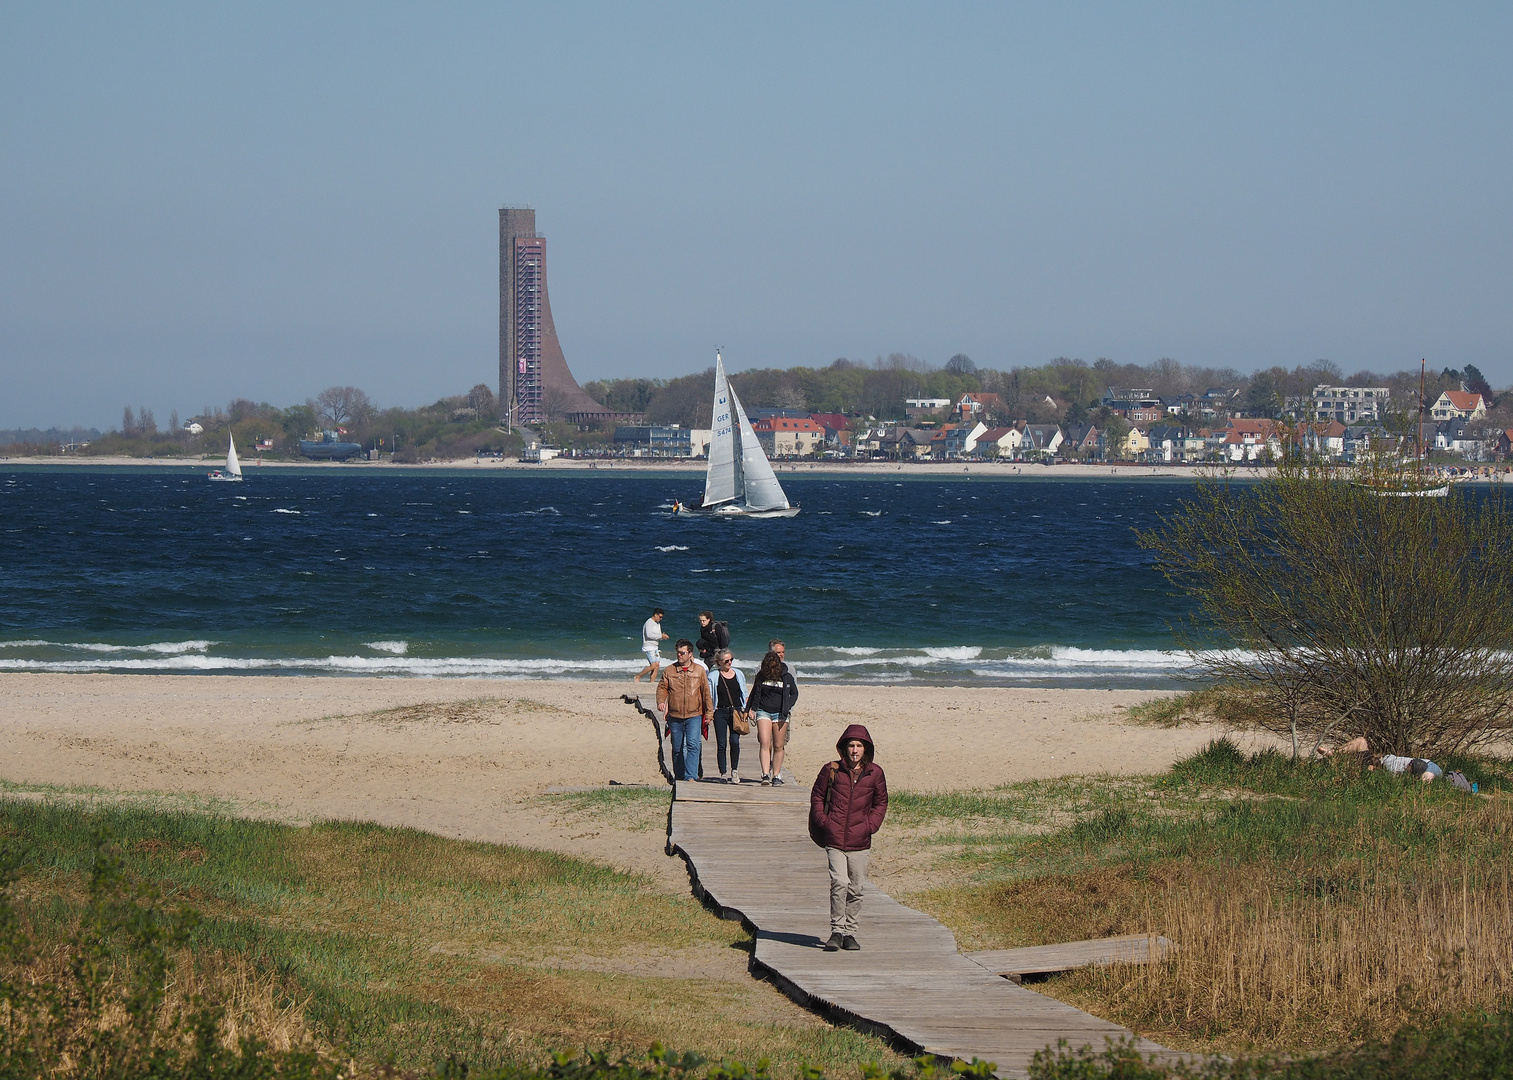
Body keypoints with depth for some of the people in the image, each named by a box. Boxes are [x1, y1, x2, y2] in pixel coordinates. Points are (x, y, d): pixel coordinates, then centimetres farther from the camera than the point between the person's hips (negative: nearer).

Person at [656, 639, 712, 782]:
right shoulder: (669, 671, 7)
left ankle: (691, 776, -20)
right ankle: (678, 776, 22)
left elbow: (706, 692, 10)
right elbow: (662, 687, 7)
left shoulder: (699, 671, 6)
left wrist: (708, 713, 9)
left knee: (693, 745, -16)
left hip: (694, 716, -2)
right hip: (675, 716, 2)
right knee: (677, 748, 9)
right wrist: (661, 701, -14)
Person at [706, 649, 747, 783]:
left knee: (735, 741, -12)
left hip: (736, 711, 1)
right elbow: (709, 696, 4)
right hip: (720, 712, -1)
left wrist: (747, 710, 12)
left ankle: (734, 771, 2)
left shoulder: (738, 674, 13)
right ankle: (723, 773, 4)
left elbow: (744, 695, 20)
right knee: (721, 744, -3)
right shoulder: (713, 676, 5)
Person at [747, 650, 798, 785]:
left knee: (778, 746, 4)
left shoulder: (786, 677, 0)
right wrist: (748, 709, 11)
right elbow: (754, 693, 14)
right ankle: (766, 774, -20)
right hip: (763, 712, 0)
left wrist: (786, 707, -1)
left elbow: (794, 693, 12)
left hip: (780, 714, 0)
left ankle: (776, 775, 12)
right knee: (764, 744, -14)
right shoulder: (761, 676, 3)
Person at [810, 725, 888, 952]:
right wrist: (823, 821, 0)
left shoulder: (875, 774, 6)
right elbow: (817, 796, 12)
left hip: (859, 842, 2)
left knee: (856, 889, 6)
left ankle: (849, 932, 19)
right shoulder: (831, 770, 1)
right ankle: (837, 931, -6)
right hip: (834, 840, -2)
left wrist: (870, 825, 2)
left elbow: (880, 803, 17)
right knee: (839, 883, -16)